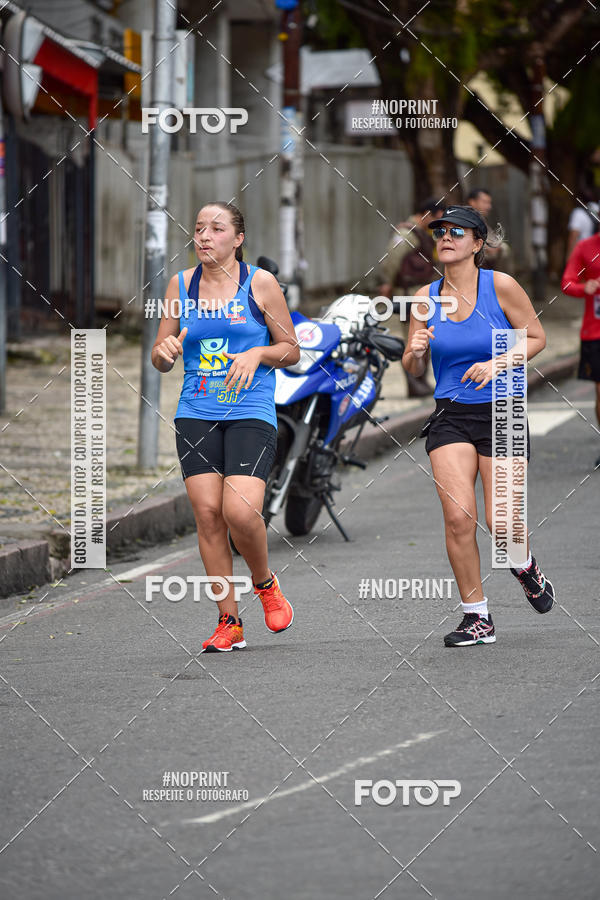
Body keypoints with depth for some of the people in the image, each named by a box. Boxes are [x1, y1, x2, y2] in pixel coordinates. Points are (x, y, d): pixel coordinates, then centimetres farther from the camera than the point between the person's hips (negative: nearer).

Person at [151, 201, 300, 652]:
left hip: (251, 415, -3)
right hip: (196, 415, 3)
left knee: (240, 511, -18)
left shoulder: (260, 283, 1)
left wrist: (258, 353, -12)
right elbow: (160, 359, 14)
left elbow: (291, 350, 7)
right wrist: (165, 350, -9)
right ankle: (229, 623, 5)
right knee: (207, 513, -4)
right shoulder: (181, 285, 9)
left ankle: (265, 582, 13)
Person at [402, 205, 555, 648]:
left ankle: (527, 568, 31)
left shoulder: (500, 286, -6)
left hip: (501, 413, -2)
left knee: (500, 522, -6)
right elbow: (413, 369, 11)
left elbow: (536, 337, 1)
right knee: (457, 516, -13)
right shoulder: (426, 297, 4)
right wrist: (415, 351, -12)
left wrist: (497, 364, -15)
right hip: (450, 417, 2)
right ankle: (477, 618, -1)